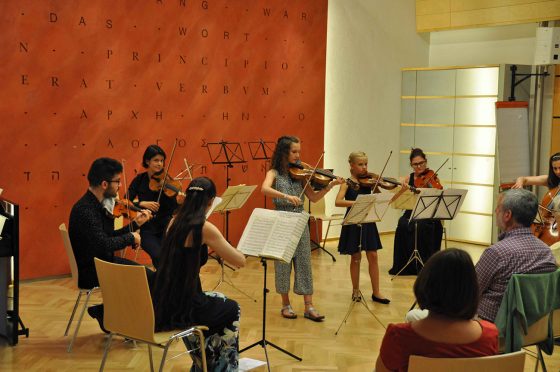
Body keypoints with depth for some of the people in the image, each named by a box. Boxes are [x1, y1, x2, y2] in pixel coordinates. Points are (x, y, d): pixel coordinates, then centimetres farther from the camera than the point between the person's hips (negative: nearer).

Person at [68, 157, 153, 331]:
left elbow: (110, 236, 13)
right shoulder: (84, 210, -24)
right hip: (89, 272, -9)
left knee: (149, 276, 8)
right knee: (142, 279, -15)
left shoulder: (99, 205, 5)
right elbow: (104, 244, -33)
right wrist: (130, 238, -20)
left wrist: (136, 224, 7)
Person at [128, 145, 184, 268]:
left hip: (165, 228, 1)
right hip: (146, 230, 0)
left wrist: (178, 201, -28)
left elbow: (172, 209, -7)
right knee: (158, 255, -26)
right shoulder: (139, 180, 1)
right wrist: (142, 203, -20)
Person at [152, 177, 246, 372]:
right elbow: (240, 261, -9)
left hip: (161, 306, 7)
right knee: (232, 309, 23)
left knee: (217, 300, 35)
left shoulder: (174, 222, 5)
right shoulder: (205, 228, -17)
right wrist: (221, 245, 8)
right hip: (181, 309, -7)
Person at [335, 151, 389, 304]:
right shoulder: (348, 182, -6)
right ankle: (356, 291, 20)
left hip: (368, 221, 3)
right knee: (356, 257, 5)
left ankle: (376, 292, 11)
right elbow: (338, 202, -20)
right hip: (353, 222, -3)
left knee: (373, 256, 3)